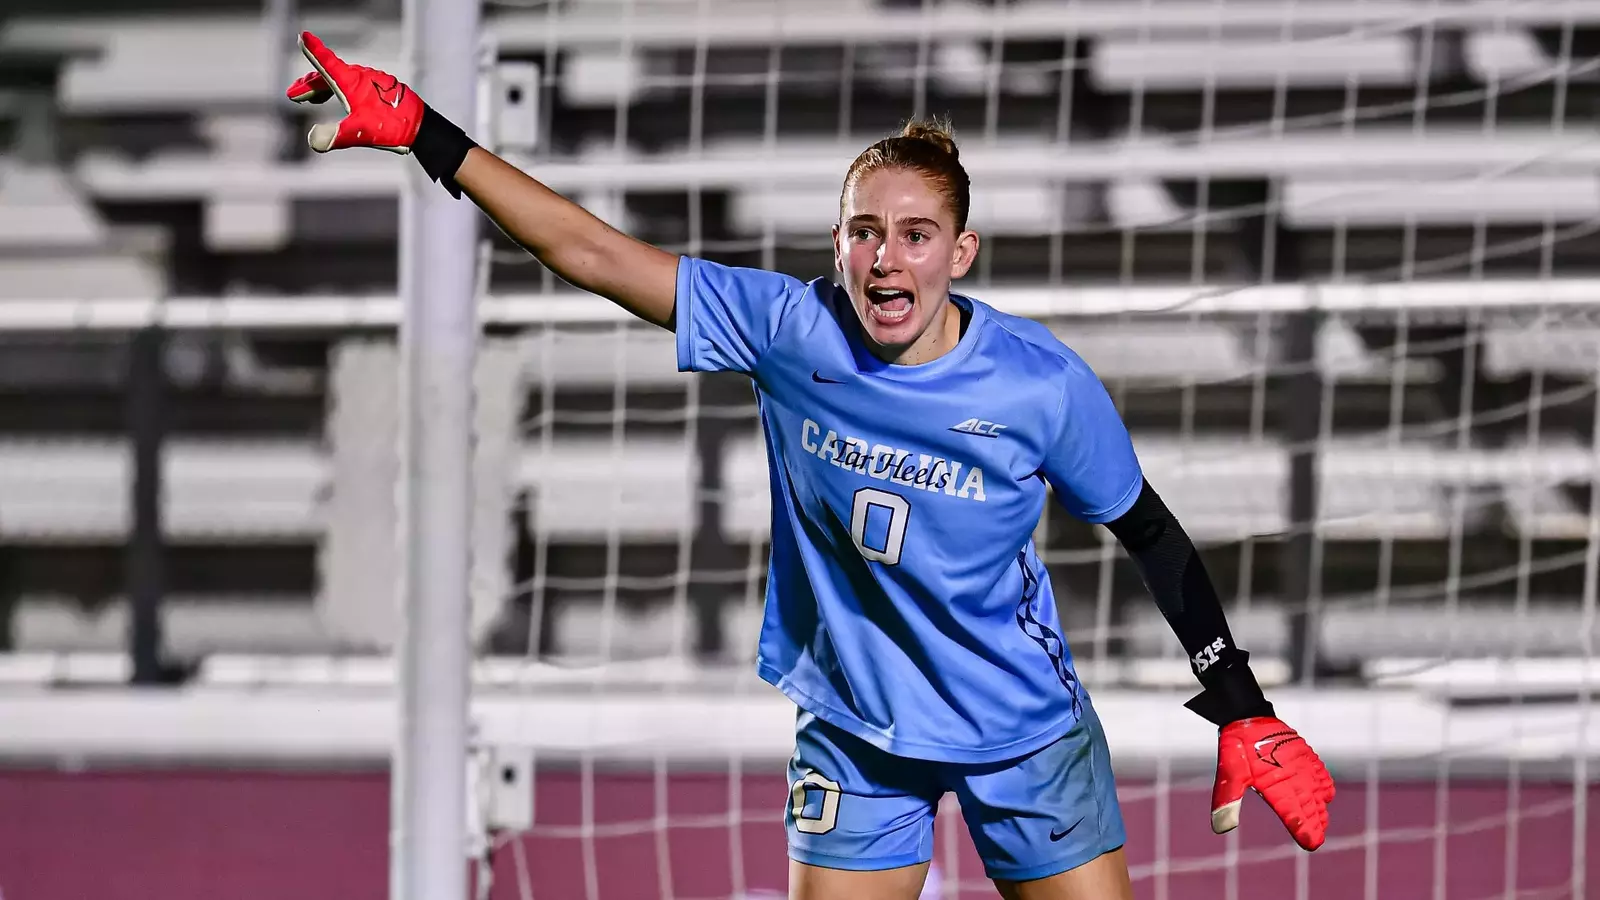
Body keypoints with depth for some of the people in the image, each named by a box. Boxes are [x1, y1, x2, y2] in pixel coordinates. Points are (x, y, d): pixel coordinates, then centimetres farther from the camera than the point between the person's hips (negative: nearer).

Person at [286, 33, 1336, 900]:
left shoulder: (1043, 383, -18)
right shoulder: (791, 330, -15)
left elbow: (1149, 531, -4)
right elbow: (589, 251, -13)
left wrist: (1245, 716, -2)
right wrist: (421, 131, -16)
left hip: (1027, 732, -1)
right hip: (856, 731, 1)